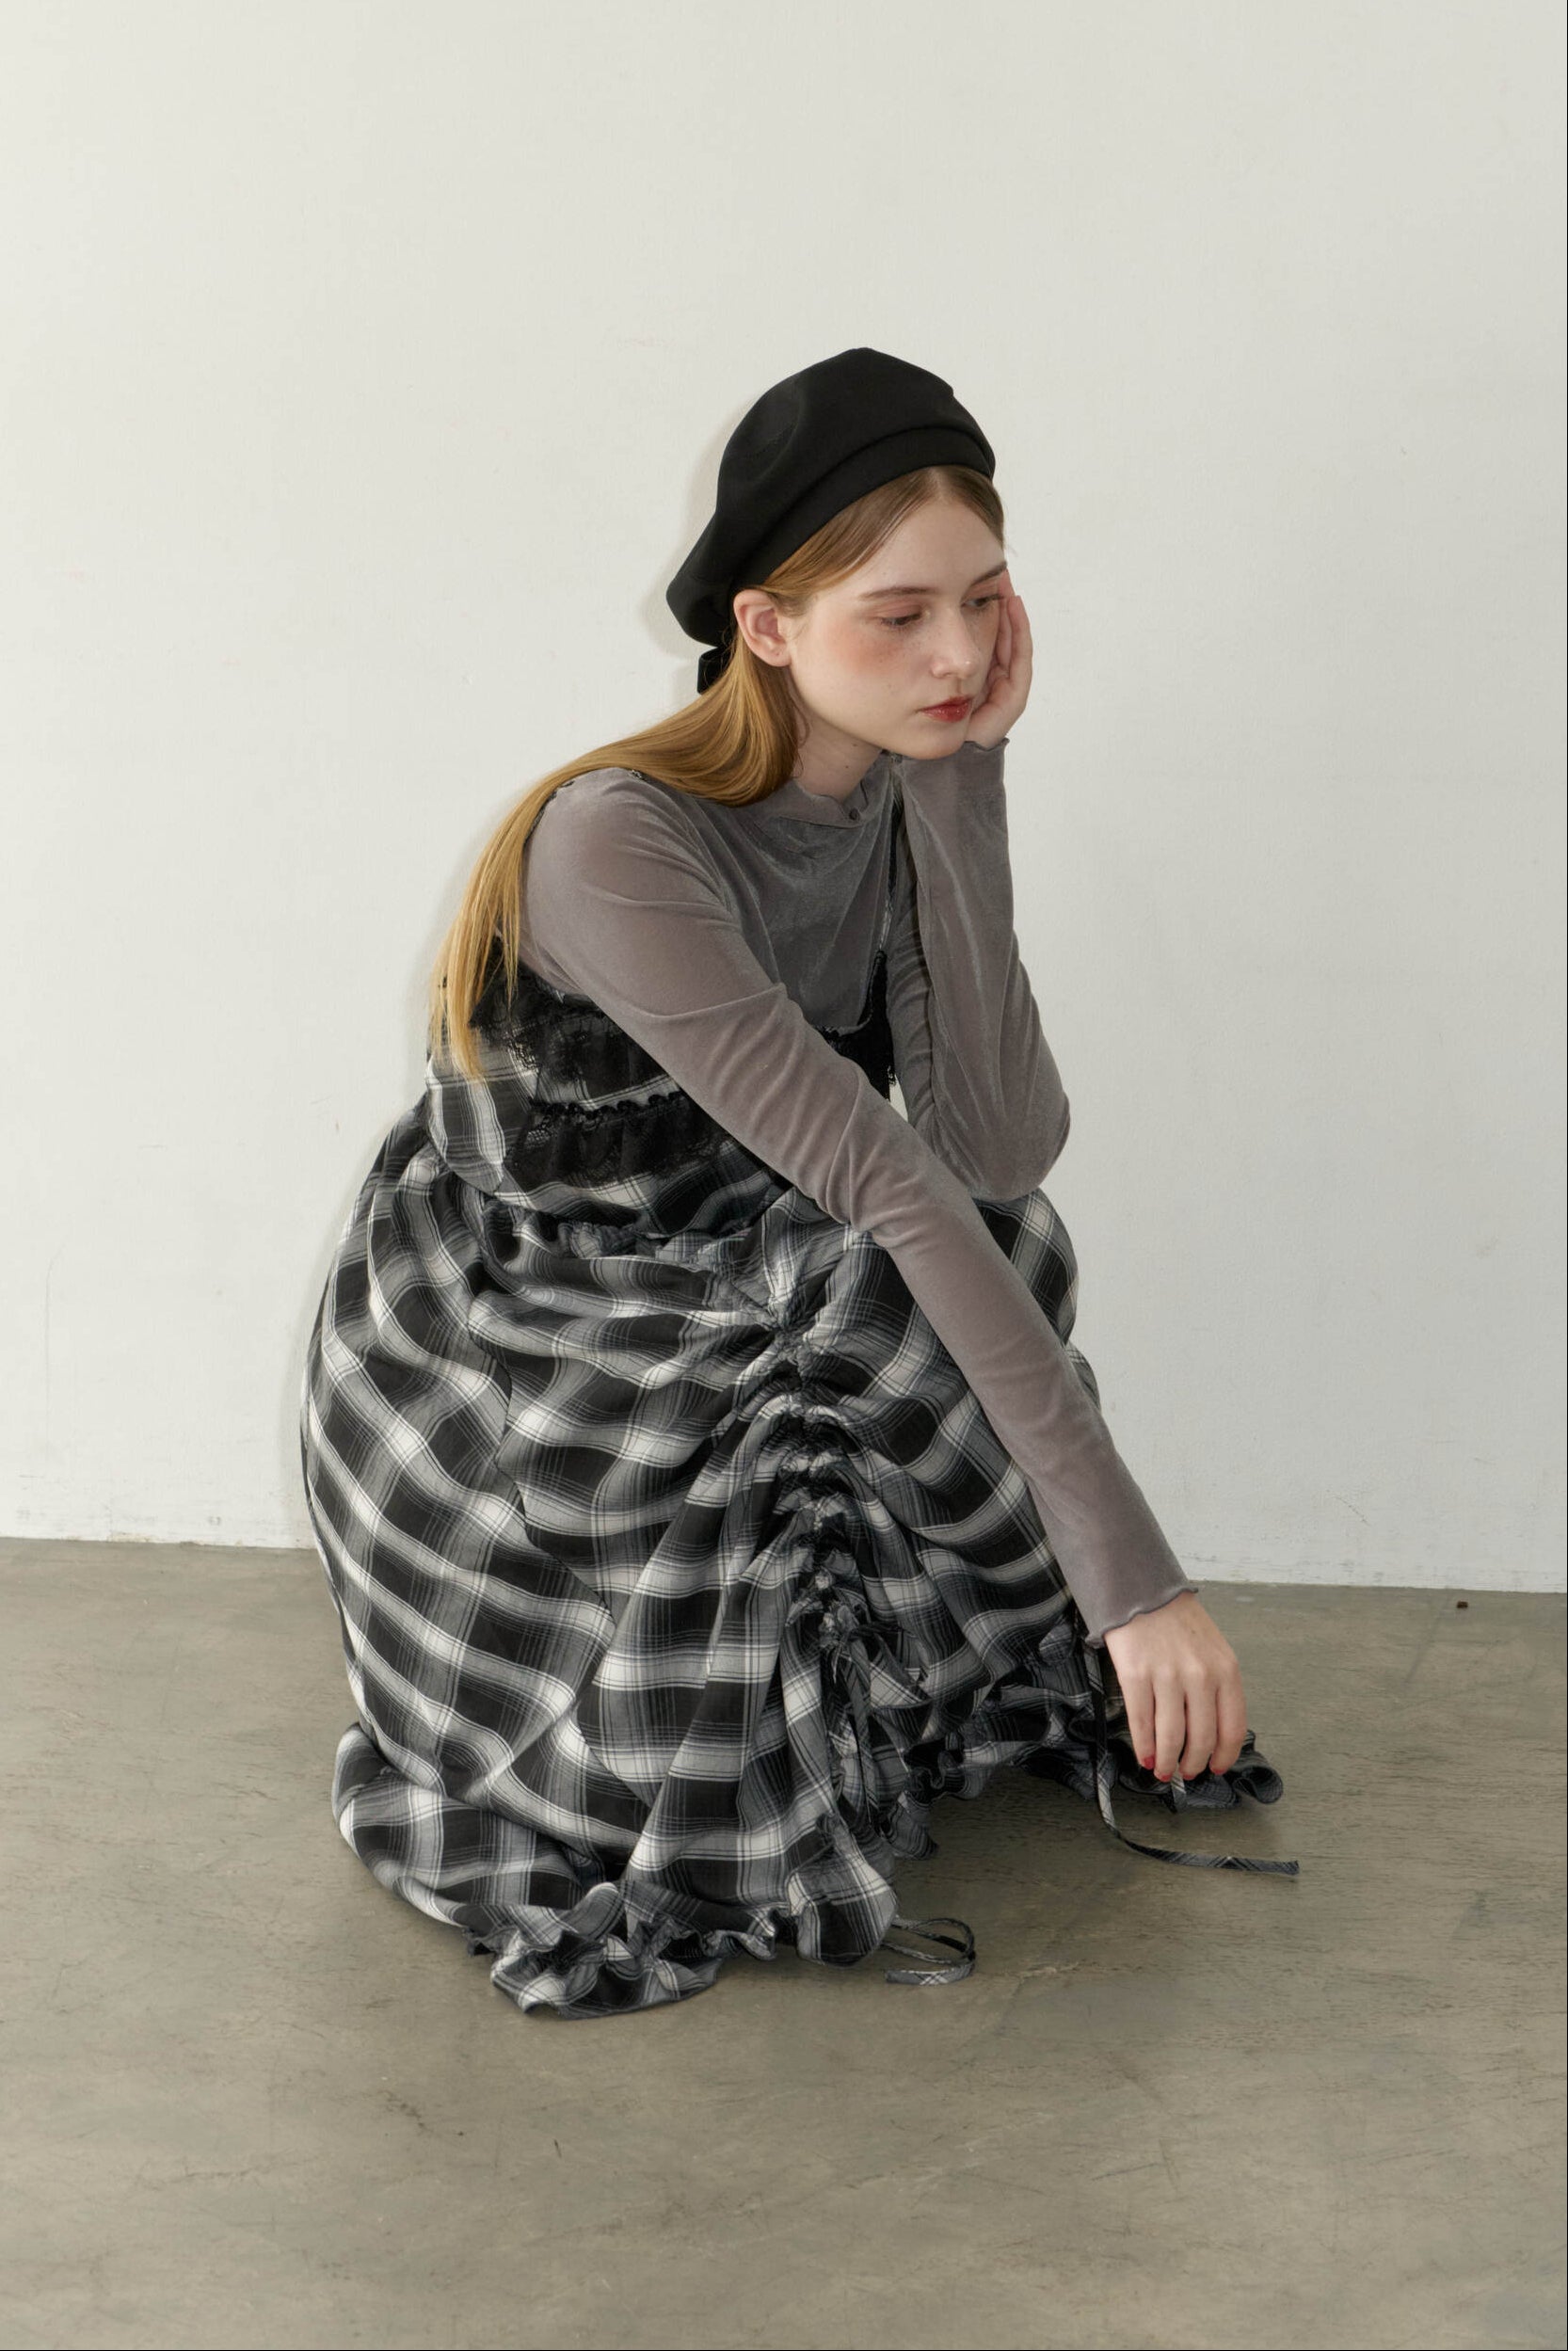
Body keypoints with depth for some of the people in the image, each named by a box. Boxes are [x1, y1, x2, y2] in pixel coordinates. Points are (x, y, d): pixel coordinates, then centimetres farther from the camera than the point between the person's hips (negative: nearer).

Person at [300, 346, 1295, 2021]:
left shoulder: (904, 794, -9)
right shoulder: (618, 844, -31)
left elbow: (1002, 1157, -22)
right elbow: (888, 1186, -37)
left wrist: (962, 786, -26)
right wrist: (1135, 1569, -38)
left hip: (698, 1303, 6)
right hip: (491, 1363, -6)